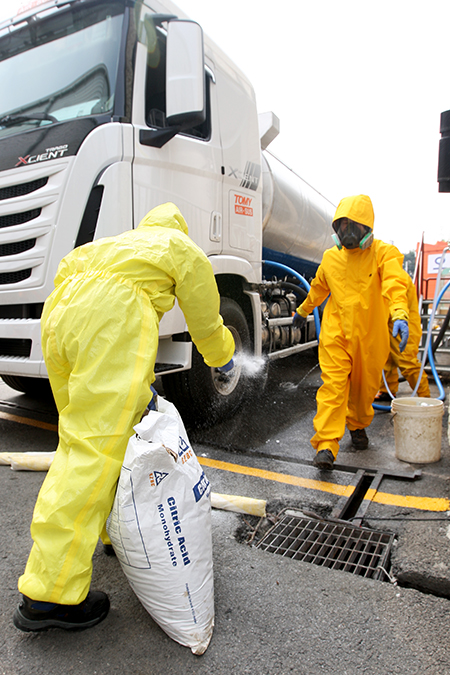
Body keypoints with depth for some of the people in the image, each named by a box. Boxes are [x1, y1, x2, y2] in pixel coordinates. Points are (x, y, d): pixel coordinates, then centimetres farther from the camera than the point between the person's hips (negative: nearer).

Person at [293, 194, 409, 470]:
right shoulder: (331, 257, 6)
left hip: (370, 336, -1)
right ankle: (326, 445, -11)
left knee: (364, 389, 15)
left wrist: (400, 315, -42)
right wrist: (303, 311, 37)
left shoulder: (384, 253, -5)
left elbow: (394, 285, -23)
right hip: (335, 335, 1)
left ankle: (358, 425, 43)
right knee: (333, 385, -12)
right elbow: (318, 288, 24)